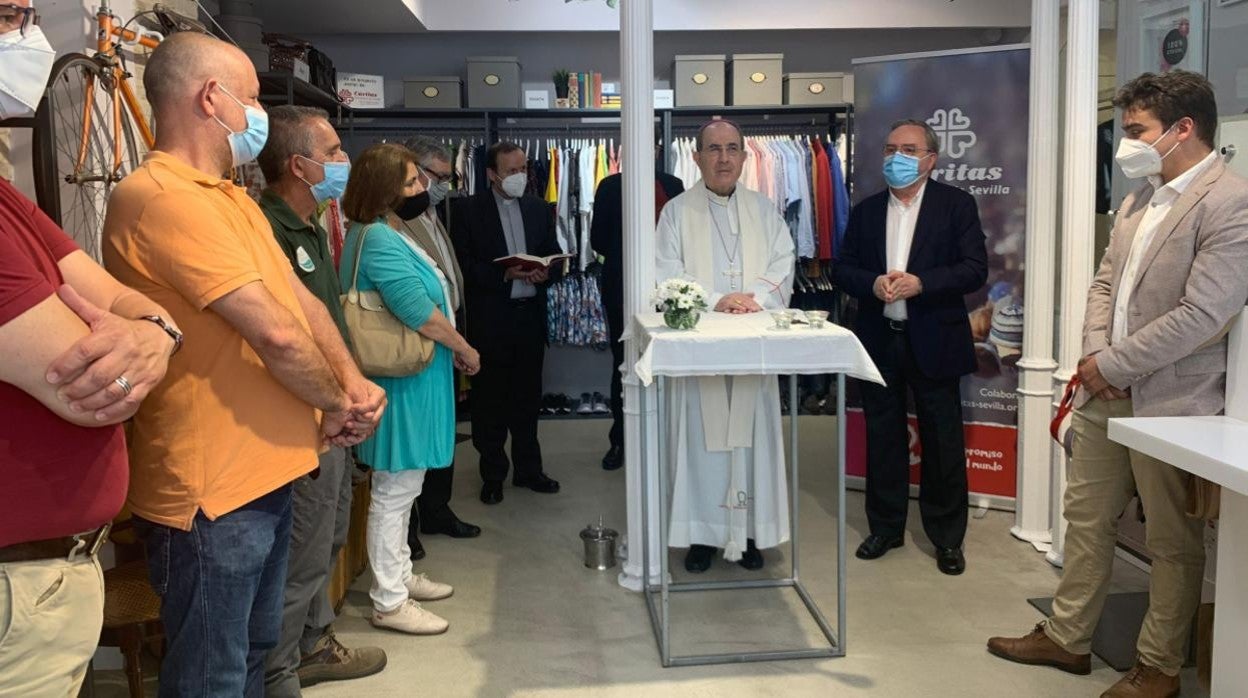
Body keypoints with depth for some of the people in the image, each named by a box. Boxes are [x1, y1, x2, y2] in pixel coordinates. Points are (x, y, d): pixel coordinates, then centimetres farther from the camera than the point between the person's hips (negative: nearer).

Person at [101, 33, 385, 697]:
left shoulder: (233, 199, 13)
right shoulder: (161, 197, -20)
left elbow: (302, 300, 11)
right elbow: (277, 334, -24)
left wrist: (353, 383, -5)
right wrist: (334, 406, -8)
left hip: (266, 472, 10)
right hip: (212, 492, -10)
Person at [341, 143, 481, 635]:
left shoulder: (383, 234, 12)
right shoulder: (380, 241, -21)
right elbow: (423, 314, -24)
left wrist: (452, 349, 11)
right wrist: (466, 351, -11)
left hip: (410, 377, 11)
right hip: (403, 382, -11)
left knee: (400, 488, 20)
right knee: (395, 491, -1)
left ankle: (399, 575, 33)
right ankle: (389, 602, 10)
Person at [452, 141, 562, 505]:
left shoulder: (538, 208, 9)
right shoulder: (468, 211, -4)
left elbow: (553, 253, 15)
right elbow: (464, 266, -9)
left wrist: (545, 271, -8)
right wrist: (505, 273, -20)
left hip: (530, 314, 4)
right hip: (489, 319, -4)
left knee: (528, 396, 13)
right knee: (490, 400, 5)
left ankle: (528, 468, 26)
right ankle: (493, 474, 17)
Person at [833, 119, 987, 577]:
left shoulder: (956, 205, 0)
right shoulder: (866, 211, 10)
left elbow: (975, 269, -8)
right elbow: (842, 269, 7)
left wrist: (921, 283, -20)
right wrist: (873, 283, -13)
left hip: (934, 341, -3)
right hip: (879, 341, 3)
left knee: (942, 441, 4)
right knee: (883, 437, 11)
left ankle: (947, 537, 18)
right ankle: (885, 527, 25)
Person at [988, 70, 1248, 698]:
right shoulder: (1140, 197, 13)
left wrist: (1114, 365, -14)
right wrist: (1095, 357, -2)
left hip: (1170, 400, -8)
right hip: (1105, 389, 8)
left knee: (1173, 541, 7)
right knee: (1086, 518, 16)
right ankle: (1067, 638, 30)